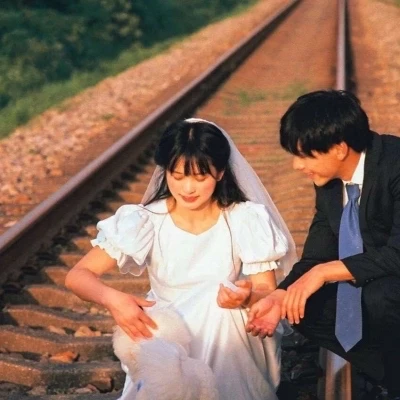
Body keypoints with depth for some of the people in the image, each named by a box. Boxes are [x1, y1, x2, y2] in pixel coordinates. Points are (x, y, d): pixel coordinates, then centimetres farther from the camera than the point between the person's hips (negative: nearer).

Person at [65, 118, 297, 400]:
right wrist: (112, 299, -36)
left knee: (217, 300, -31)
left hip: (230, 342, 1)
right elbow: (77, 276, -13)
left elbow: (268, 293, -11)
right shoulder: (148, 221, -10)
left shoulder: (245, 220, -10)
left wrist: (246, 298, -36)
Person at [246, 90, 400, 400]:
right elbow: (317, 256, 2)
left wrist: (325, 272, -30)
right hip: (369, 285, 8)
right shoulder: (329, 179, -1)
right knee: (306, 305, -6)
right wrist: (282, 295, -15)